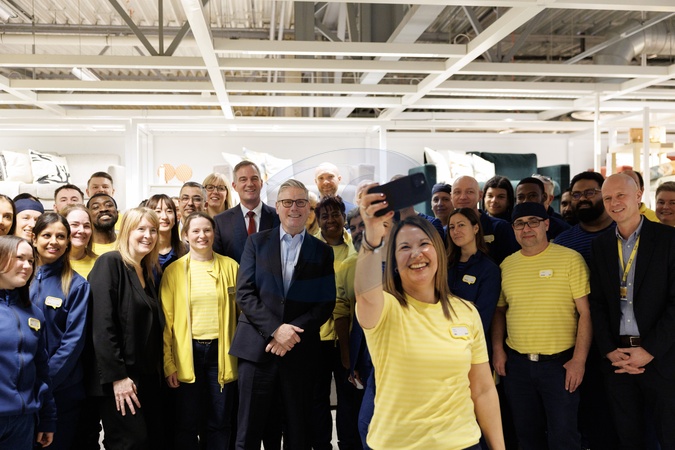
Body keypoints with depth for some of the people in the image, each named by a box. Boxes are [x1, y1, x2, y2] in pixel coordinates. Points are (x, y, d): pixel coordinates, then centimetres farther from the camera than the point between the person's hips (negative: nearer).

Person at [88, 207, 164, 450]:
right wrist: (116, 376, -20)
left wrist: (158, 370, 10)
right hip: (120, 377, -8)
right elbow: (102, 324, -18)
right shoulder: (110, 263, -10)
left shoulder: (146, 271, 15)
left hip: (148, 375, 8)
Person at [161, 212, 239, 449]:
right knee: (188, 423, 10)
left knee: (221, 423, 8)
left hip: (221, 351, 1)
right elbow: (166, 320, 0)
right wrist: (168, 363, -3)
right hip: (188, 352, 0)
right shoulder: (173, 270, 0)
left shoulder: (230, 266, 2)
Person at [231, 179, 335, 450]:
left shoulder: (322, 252, 8)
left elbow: (326, 303, 2)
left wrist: (293, 331, -12)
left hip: (300, 351, 1)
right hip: (257, 347, -1)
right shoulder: (257, 242, 6)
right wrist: (275, 329, -14)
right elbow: (244, 293, -3)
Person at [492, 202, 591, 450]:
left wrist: (579, 359, -13)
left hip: (560, 362, -4)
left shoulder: (570, 259, -6)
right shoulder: (507, 265, 5)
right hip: (516, 363, 4)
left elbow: (586, 312, -8)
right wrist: (497, 349, 2)